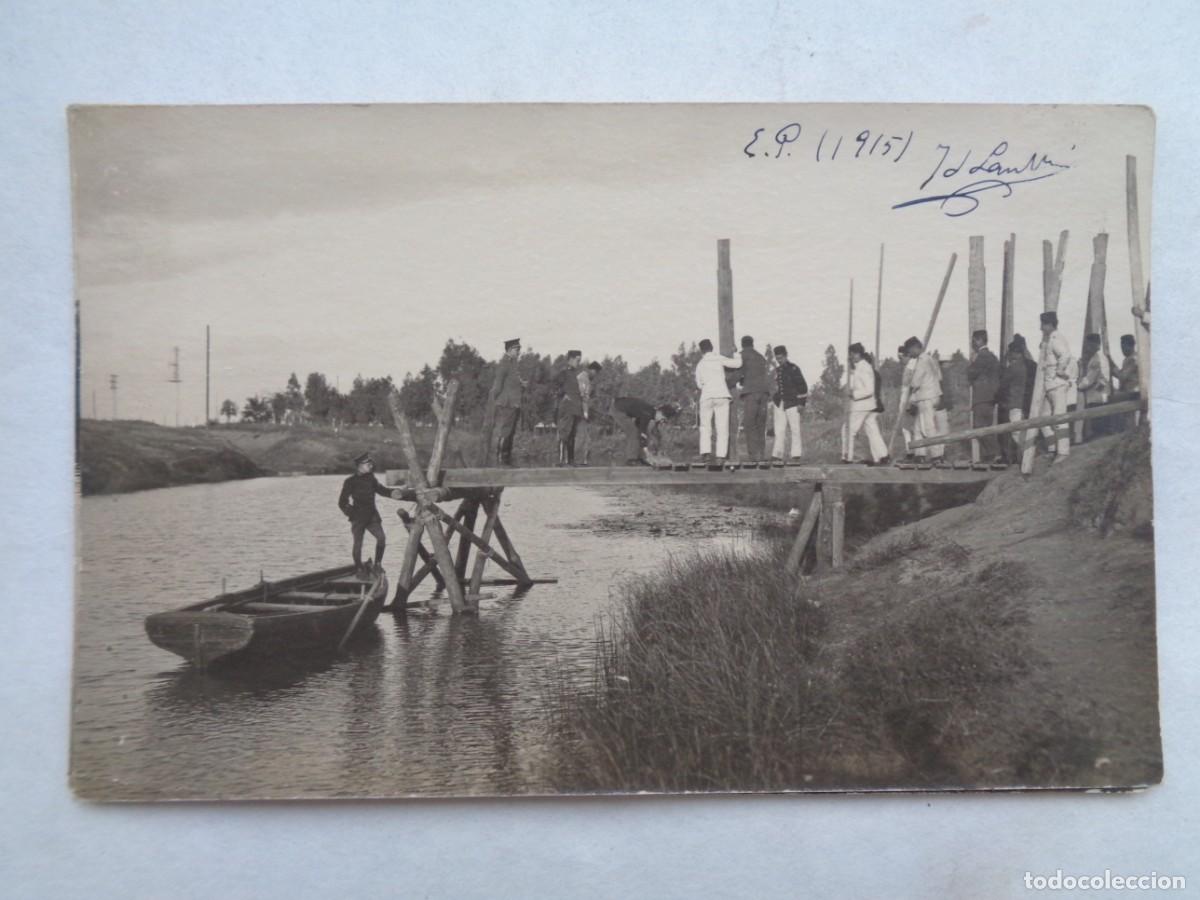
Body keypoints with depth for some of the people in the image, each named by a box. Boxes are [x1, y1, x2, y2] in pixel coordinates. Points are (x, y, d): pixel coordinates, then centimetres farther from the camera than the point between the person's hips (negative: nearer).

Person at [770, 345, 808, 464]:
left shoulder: (793, 368, -5)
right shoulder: (777, 370, 14)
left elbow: (803, 386, -6)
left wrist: (801, 402, -10)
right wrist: (774, 400, 20)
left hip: (792, 403, -6)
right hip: (779, 404, 6)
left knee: (795, 429, -1)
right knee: (779, 430, 1)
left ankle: (796, 455, 4)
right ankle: (777, 456, -1)